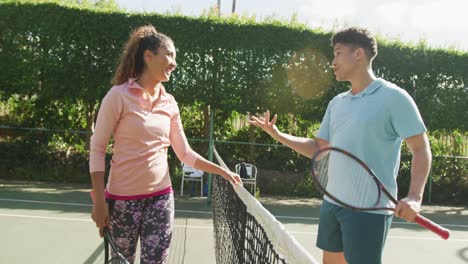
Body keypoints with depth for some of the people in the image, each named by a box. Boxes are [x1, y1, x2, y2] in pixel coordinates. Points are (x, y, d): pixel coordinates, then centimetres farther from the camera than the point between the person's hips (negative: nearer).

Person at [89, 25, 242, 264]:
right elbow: (97, 149, -8)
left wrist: (221, 171, 2)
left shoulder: (169, 103, 5)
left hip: (161, 197, 4)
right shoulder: (119, 95, -9)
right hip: (123, 198, -4)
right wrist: (99, 202, -11)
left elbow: (184, 153, 11)